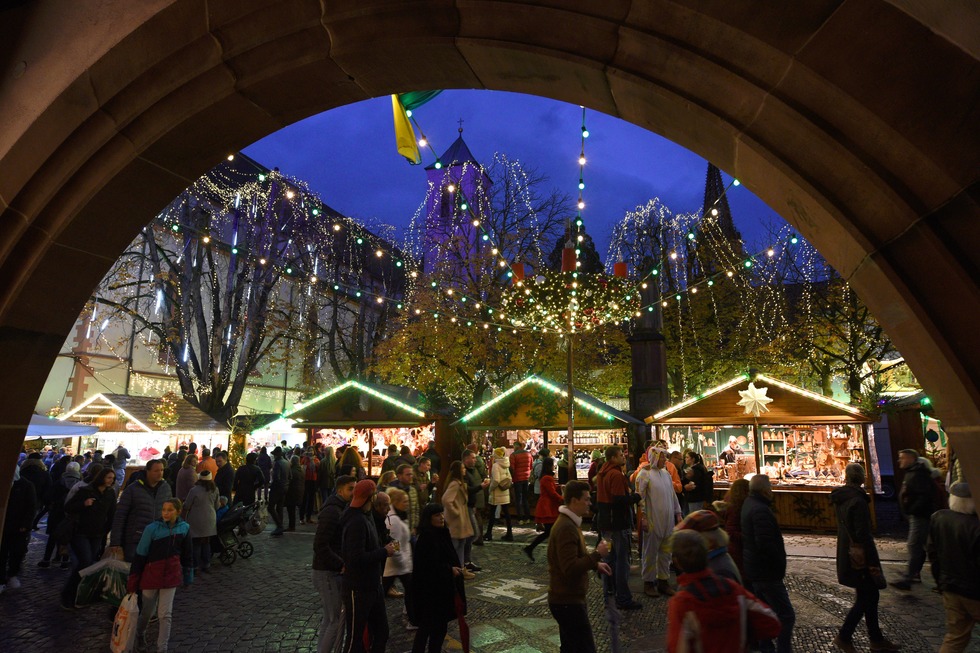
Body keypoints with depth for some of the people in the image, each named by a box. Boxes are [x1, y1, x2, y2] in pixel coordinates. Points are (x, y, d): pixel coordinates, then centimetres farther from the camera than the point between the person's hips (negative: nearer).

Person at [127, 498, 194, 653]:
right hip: (151, 574, -1)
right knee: (148, 611, 16)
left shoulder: (184, 528, -5)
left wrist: (188, 576, 12)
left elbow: (187, 554, 7)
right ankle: (140, 634, 47)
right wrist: (132, 582, -7)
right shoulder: (152, 528, -14)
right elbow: (140, 555, -8)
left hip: (171, 575, 1)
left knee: (165, 614, 3)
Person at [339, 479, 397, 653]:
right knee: (355, 637, 8)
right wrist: (384, 552, -21)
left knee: (381, 632, 18)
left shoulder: (366, 517, 7)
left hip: (373, 585, 9)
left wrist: (384, 549, -3)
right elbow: (357, 558, -30)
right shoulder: (357, 522, -25)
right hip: (358, 589, -9)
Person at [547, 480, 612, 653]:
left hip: (567, 599, 10)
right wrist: (597, 554, -21)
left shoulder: (568, 522, 10)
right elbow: (571, 569, -29)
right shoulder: (566, 528, -24)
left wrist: (595, 564, 10)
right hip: (567, 601, -10)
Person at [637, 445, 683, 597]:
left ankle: (663, 581, 27)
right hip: (653, 522, -6)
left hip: (668, 522, 7)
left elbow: (673, 495, 16)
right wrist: (643, 517, -16)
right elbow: (640, 497, -14)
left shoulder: (666, 473, 9)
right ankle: (648, 582, 18)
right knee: (650, 554, 5)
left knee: (666, 553, 14)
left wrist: (678, 513, 13)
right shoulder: (645, 474, -12)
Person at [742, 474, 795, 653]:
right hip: (766, 571, -10)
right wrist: (780, 564, -14)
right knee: (786, 615, -4)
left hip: (753, 569, 10)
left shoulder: (749, 504, 7)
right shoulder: (761, 511, -25)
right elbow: (766, 544, -29)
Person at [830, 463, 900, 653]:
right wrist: (872, 562, -16)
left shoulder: (840, 498, 5)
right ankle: (844, 636, 10)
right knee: (866, 598, 4)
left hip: (847, 555, 8)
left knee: (869, 595, 18)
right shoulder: (858, 500, -22)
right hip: (859, 558, -8)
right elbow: (863, 534, -22)